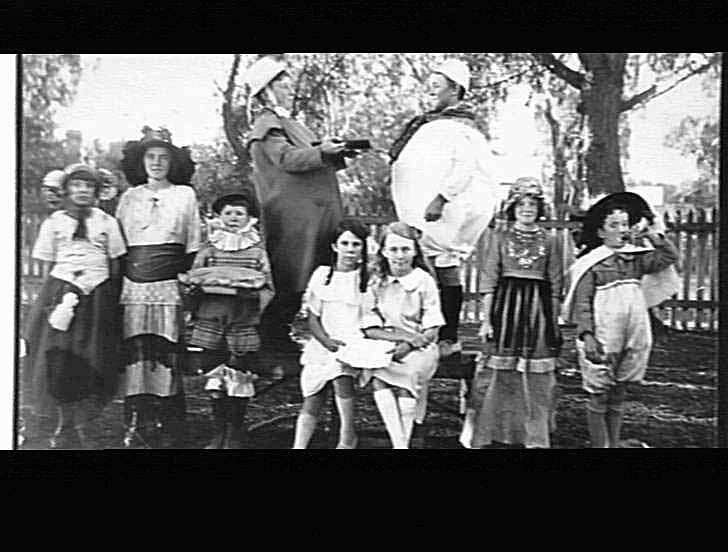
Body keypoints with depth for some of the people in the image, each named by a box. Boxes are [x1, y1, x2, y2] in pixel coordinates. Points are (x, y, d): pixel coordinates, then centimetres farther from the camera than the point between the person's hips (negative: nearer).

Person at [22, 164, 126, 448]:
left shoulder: (107, 222, 9)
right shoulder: (53, 223, 9)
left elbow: (115, 267, 9)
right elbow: (47, 265, 9)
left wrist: (113, 301, 3)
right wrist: (56, 297, 0)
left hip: (98, 297, 0)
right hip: (61, 293, 0)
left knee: (93, 361, -4)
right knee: (59, 358, -7)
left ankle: (81, 425, 9)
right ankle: (64, 425, 8)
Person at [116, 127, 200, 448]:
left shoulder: (184, 195, 10)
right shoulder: (129, 198, 15)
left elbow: (193, 247, 9)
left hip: (169, 287, -2)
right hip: (133, 286, 2)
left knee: (167, 358, -6)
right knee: (135, 355, -4)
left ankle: (171, 433, 0)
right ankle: (136, 428, 1)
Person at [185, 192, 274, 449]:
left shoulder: (257, 251, 7)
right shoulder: (208, 249, 10)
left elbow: (268, 289, 6)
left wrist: (253, 293, -10)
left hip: (243, 322, -1)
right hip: (211, 320, 1)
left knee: (240, 378, -1)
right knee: (214, 379, 4)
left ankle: (235, 436, 10)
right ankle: (219, 434, 16)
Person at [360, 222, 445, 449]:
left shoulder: (424, 281, -3)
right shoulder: (378, 283, 4)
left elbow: (431, 332, -6)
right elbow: (370, 329, -1)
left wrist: (408, 346, -20)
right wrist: (402, 336, -15)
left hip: (419, 350, -2)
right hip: (386, 346, 2)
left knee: (408, 372, -31)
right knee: (377, 379, -28)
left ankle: (403, 442, -19)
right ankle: (399, 444, -28)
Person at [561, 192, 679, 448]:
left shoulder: (636, 259, 9)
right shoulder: (591, 263, -6)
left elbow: (670, 258, 4)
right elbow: (582, 302, -10)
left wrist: (654, 235, 3)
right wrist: (587, 335, -18)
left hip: (633, 337, 5)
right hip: (602, 339, -5)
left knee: (618, 396, 12)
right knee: (599, 396, 2)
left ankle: (614, 443, 20)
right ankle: (599, 444, 10)